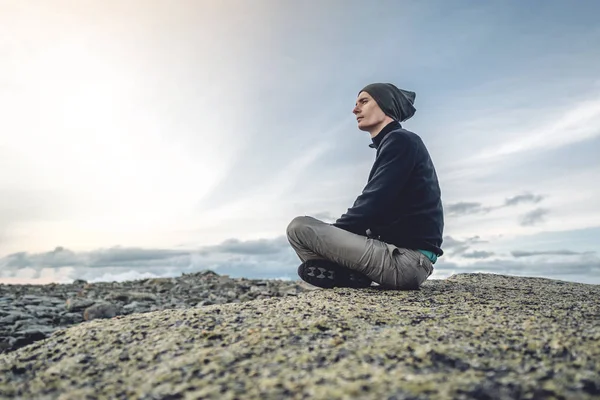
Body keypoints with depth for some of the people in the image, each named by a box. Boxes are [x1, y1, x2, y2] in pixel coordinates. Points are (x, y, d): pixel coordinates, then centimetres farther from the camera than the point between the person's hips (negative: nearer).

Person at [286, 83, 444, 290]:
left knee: (299, 226, -13)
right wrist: (331, 232, 10)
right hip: (404, 256, 10)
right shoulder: (394, 144, 22)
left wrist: (328, 232, -1)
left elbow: (372, 206, -15)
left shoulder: (400, 141, -7)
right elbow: (376, 209, 19)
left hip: (405, 258, -10)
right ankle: (353, 273, 3)